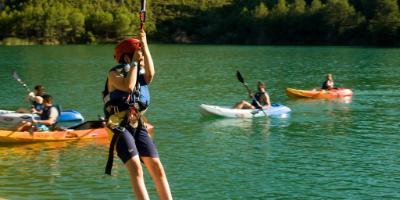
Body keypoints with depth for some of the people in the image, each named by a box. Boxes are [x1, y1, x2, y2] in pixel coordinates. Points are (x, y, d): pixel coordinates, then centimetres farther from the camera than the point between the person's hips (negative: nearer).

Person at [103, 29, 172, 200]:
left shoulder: (140, 73, 13)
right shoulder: (114, 73, -2)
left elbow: (150, 73, -11)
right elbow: (128, 86, -22)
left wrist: (145, 46, -11)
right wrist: (135, 62, -10)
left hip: (138, 126, 6)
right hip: (120, 128, -6)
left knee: (156, 167, -2)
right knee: (135, 167, -20)